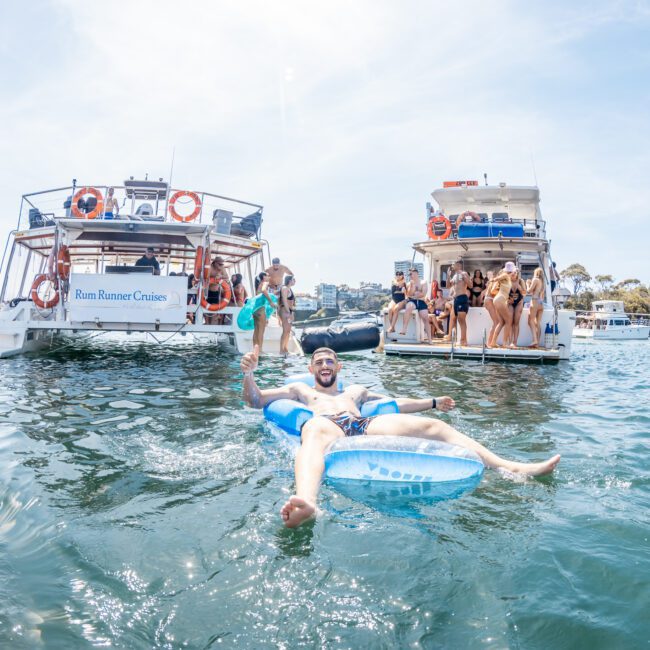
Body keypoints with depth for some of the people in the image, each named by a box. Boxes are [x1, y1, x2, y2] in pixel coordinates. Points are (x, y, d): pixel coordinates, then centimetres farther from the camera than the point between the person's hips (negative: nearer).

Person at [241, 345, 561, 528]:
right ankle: (306, 501, -77)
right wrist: (249, 373, 8)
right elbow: (255, 400, 26)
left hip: (364, 425, 4)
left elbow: (396, 403, 43)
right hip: (325, 425, -4)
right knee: (314, 432, -45)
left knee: (432, 425, -15)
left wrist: (432, 402, 37)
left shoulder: (355, 390, 43)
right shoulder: (300, 389, 36)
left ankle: (510, 467, -23)